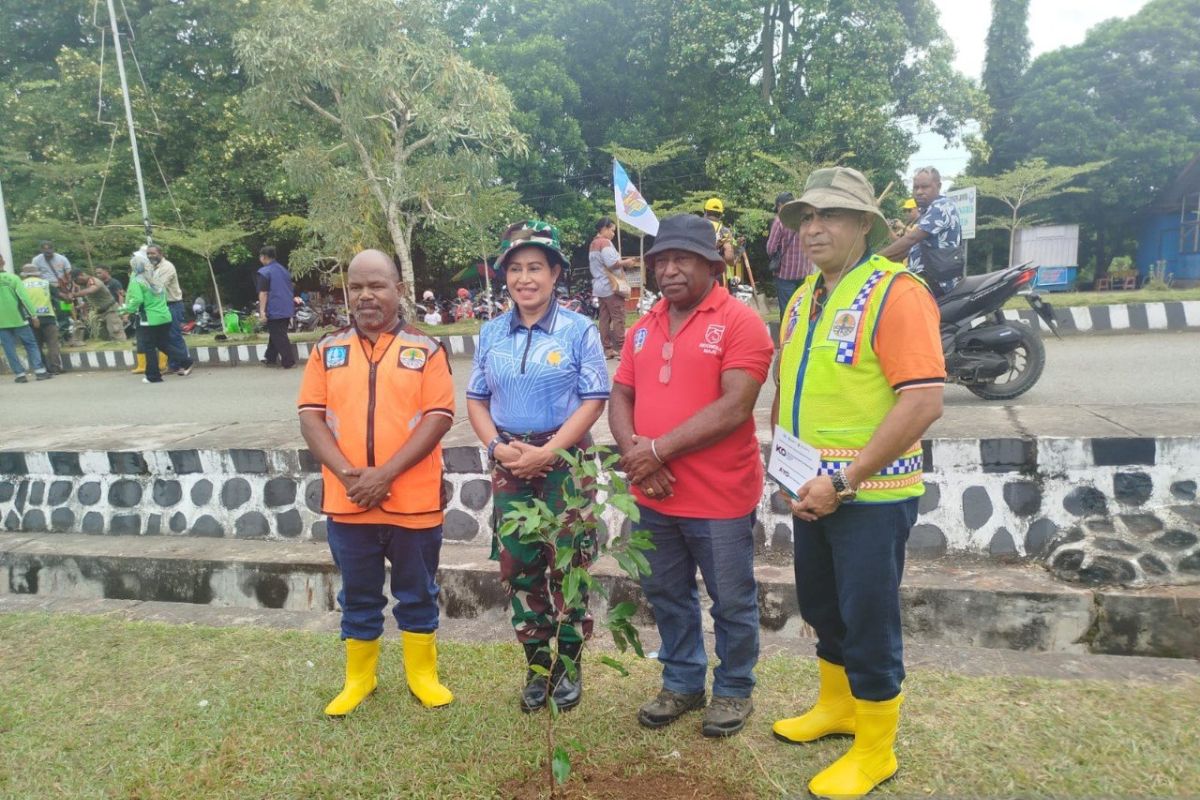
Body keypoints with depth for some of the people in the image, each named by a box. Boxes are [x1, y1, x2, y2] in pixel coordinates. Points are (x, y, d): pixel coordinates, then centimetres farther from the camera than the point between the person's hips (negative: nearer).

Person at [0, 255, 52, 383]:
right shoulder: (12, 278, -6)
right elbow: (24, 297, -12)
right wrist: (34, 315, -10)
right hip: (17, 318, -1)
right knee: (31, 344, 7)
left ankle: (20, 374, 4)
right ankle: (40, 371, 1)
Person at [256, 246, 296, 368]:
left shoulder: (264, 272, -9)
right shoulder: (284, 270, 16)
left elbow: (263, 293, -16)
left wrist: (262, 311, -17)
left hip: (274, 311, -8)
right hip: (287, 309, 8)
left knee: (279, 337, -3)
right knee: (276, 334, 17)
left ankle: (289, 361, -6)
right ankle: (270, 358, 24)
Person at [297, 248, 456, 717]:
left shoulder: (425, 349, -2)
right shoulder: (327, 350, 6)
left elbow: (439, 417, -9)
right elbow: (311, 416, 1)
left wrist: (386, 474, -17)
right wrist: (347, 474, -14)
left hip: (414, 500, -2)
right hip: (347, 501, 2)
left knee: (418, 594, 13)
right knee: (358, 597, 17)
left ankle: (423, 674, 32)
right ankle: (358, 678, 36)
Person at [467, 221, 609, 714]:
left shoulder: (579, 331, -5)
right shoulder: (491, 334, 7)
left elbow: (594, 399, -9)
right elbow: (476, 399, 10)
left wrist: (548, 451, -17)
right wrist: (497, 446, -8)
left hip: (565, 461, -3)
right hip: (509, 464, 4)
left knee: (567, 565, 4)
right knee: (518, 566, 9)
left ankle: (569, 664, 23)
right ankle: (536, 664, 27)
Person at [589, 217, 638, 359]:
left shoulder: (593, 244, 18)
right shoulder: (605, 242, -11)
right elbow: (612, 263, -20)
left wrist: (621, 262, 19)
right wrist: (626, 262, -6)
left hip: (599, 286, 9)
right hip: (611, 286, -9)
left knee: (604, 318, 6)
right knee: (618, 318, -8)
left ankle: (607, 349, 6)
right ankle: (620, 348, -9)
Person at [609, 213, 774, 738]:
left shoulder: (740, 322, -11)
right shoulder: (644, 327, 9)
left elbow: (735, 407, -21)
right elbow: (620, 398, 8)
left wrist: (658, 449, -20)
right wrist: (634, 452, -12)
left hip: (720, 497, -6)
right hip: (655, 495, 6)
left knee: (732, 603, 11)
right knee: (667, 596, 19)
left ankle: (734, 690, 34)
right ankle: (682, 683, 39)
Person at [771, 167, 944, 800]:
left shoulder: (895, 291, -15)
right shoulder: (804, 297, 10)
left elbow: (923, 402, -23)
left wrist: (844, 479, -22)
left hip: (871, 495, -7)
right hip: (812, 494, 8)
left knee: (868, 622, 6)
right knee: (821, 608, 21)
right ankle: (836, 706, 45)